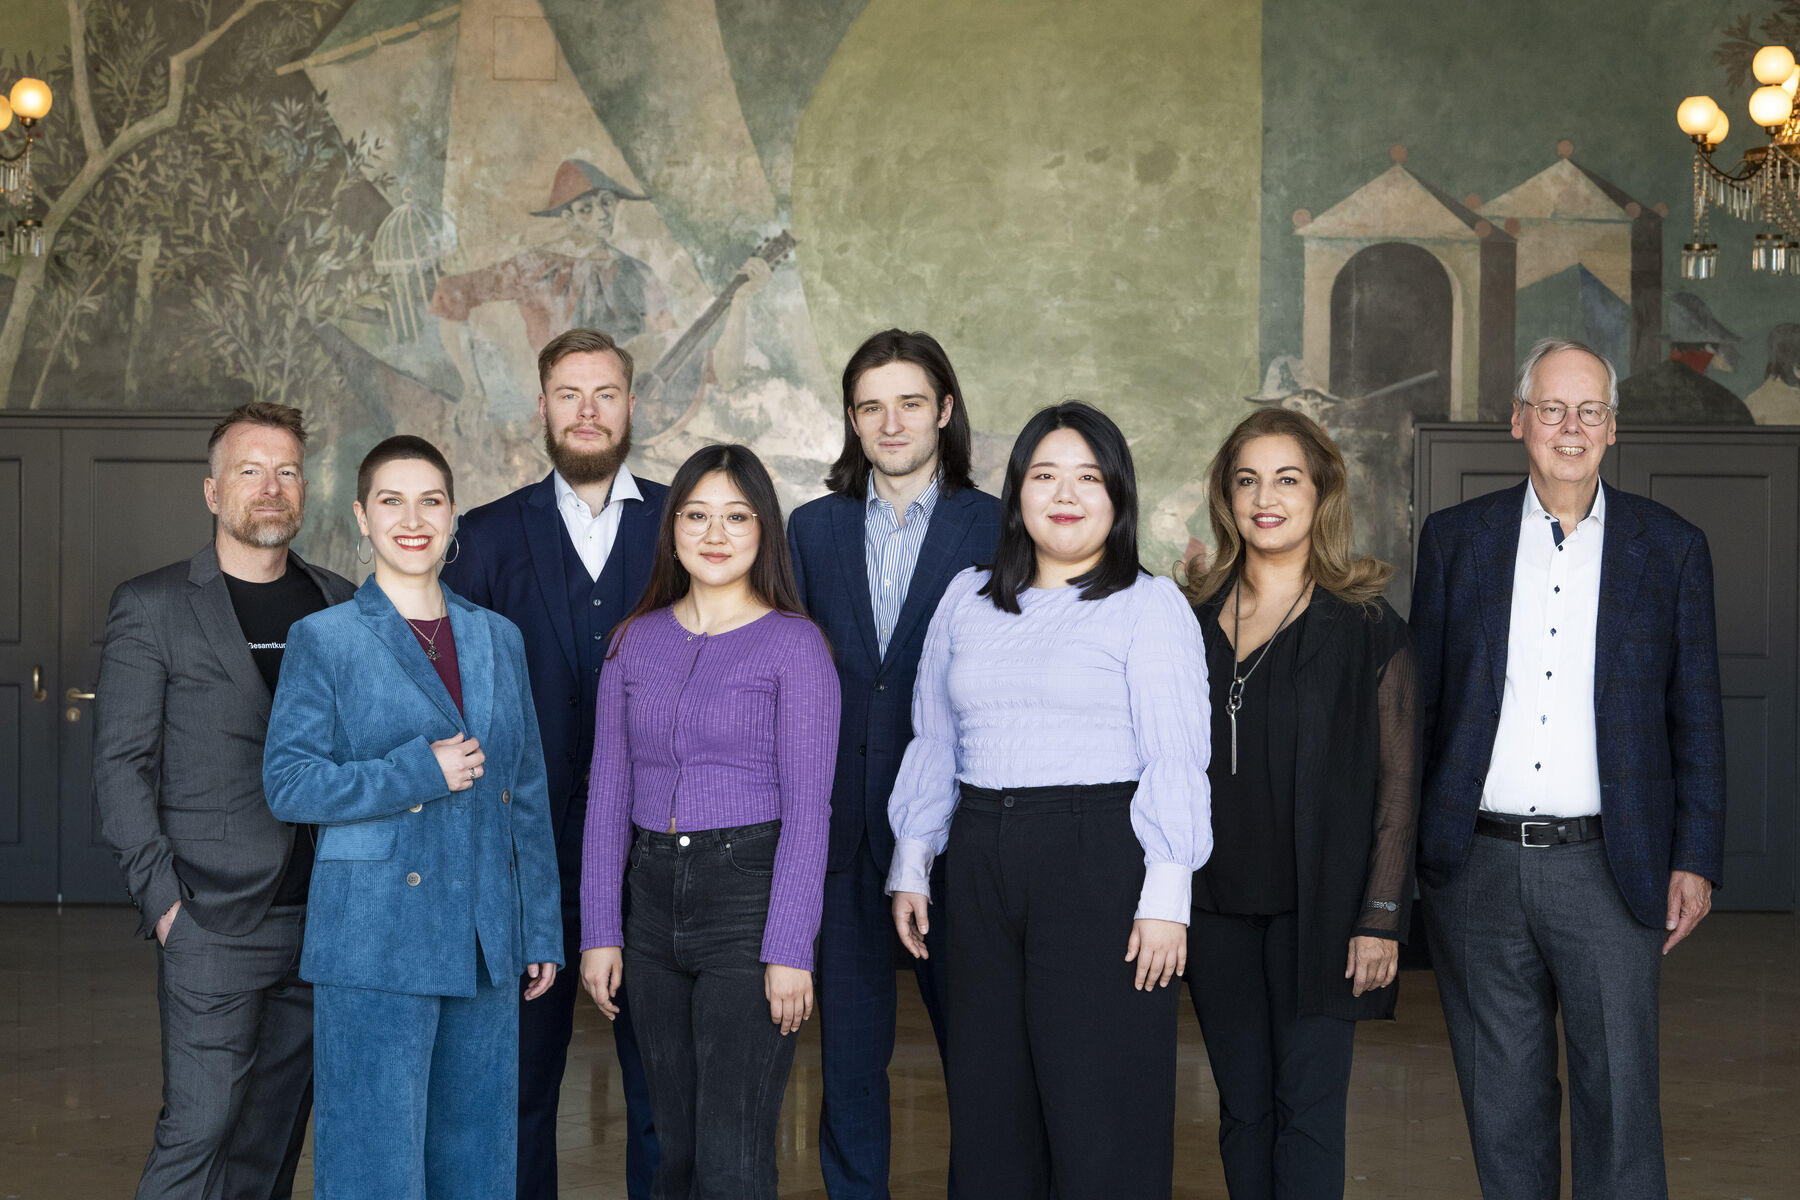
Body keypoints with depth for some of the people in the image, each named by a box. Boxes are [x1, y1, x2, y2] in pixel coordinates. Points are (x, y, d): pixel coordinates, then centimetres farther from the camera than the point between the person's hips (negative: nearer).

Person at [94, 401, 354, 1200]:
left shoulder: (341, 607, 12)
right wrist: (162, 896, -10)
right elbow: (119, 764, -3)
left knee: (275, 1133, 10)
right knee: (199, 1126, -8)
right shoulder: (152, 608, 0)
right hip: (216, 920, -4)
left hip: (327, 919, 4)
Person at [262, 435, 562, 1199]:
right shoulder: (324, 641, -2)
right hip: (375, 945, -4)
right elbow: (287, 785, -7)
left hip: (484, 947, 5)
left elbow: (528, 796, 13)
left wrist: (542, 933, 11)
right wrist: (418, 774, -16)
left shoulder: (499, 640, 11)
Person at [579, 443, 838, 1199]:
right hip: (655, 895, 5)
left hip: (749, 890, -4)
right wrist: (598, 930, 4)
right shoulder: (636, 641, 9)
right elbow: (608, 794, 10)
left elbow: (807, 808, -8)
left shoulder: (793, 646, -4)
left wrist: (789, 949, -13)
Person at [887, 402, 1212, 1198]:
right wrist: (911, 866, 13)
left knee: (1100, 1111, -2)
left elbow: (1175, 760, -7)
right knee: (988, 1100, 8)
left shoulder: (1151, 607, -1)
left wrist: (1165, 896, -13)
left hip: (1100, 861, -4)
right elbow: (932, 745, 17)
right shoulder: (966, 600, 14)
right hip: (981, 860, 5)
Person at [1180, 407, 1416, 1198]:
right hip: (1217, 907, 4)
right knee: (1243, 1109, 9)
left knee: (1308, 1106, -3)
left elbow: (1398, 784, -3)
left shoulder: (1366, 627, -2)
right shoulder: (1193, 619, 8)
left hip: (1317, 907, -3)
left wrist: (1381, 917, -9)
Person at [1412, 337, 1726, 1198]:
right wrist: (1400, 848, 4)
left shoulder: (1671, 548, 5)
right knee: (1502, 1107, 11)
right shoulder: (1455, 538, 7)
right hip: (1477, 865, 1)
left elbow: (1696, 717, 5)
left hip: (1606, 869, -1)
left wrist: (1695, 860, -1)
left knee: (1620, 1104, 0)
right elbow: (1418, 702, 8)